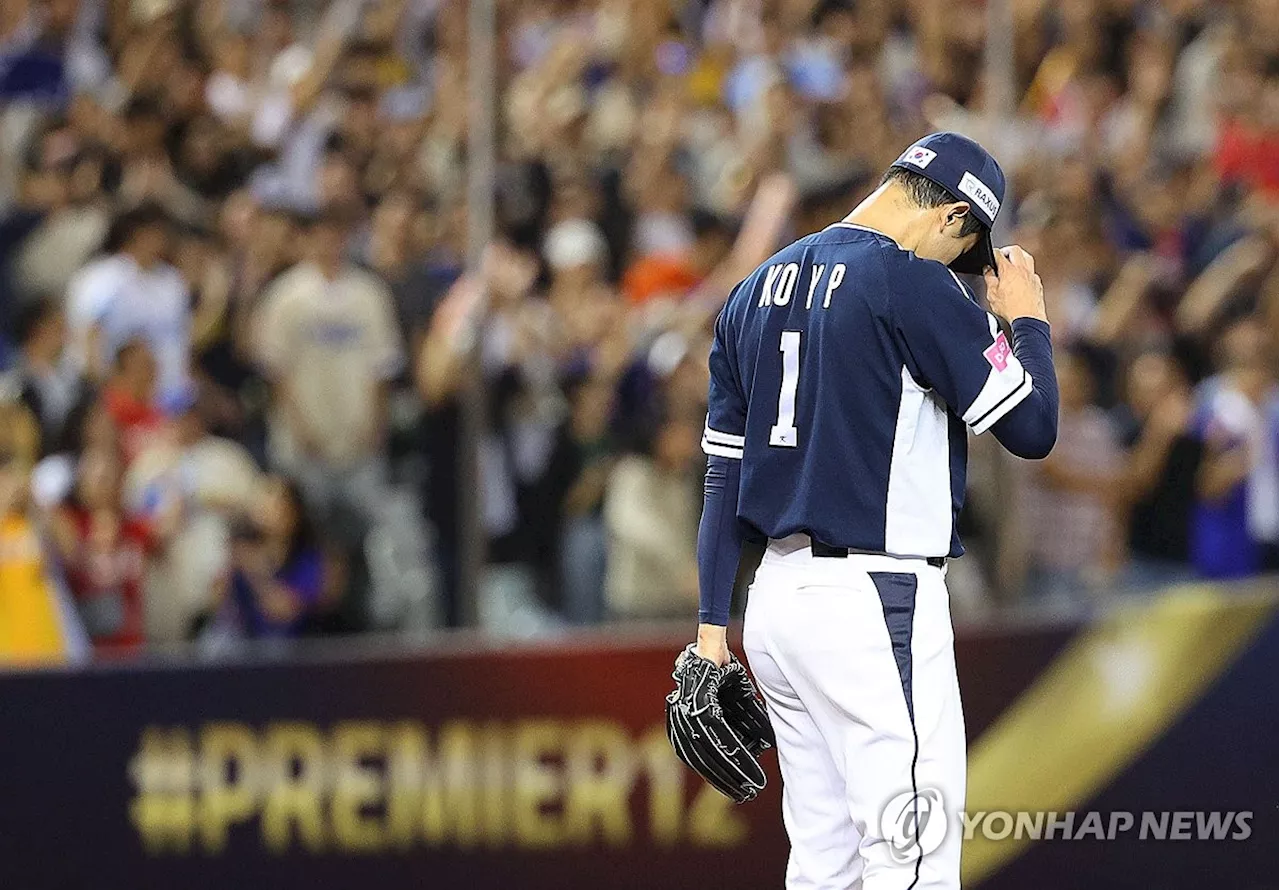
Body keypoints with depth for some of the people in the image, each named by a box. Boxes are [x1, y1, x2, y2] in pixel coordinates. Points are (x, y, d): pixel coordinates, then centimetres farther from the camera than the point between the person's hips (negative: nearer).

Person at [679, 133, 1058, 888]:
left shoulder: (759, 288, 14)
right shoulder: (914, 285, -11)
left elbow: (724, 472, 15)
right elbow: (1032, 428, -10)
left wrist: (713, 625, 16)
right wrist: (1028, 320, 7)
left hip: (778, 595, 8)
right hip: (877, 600, -8)